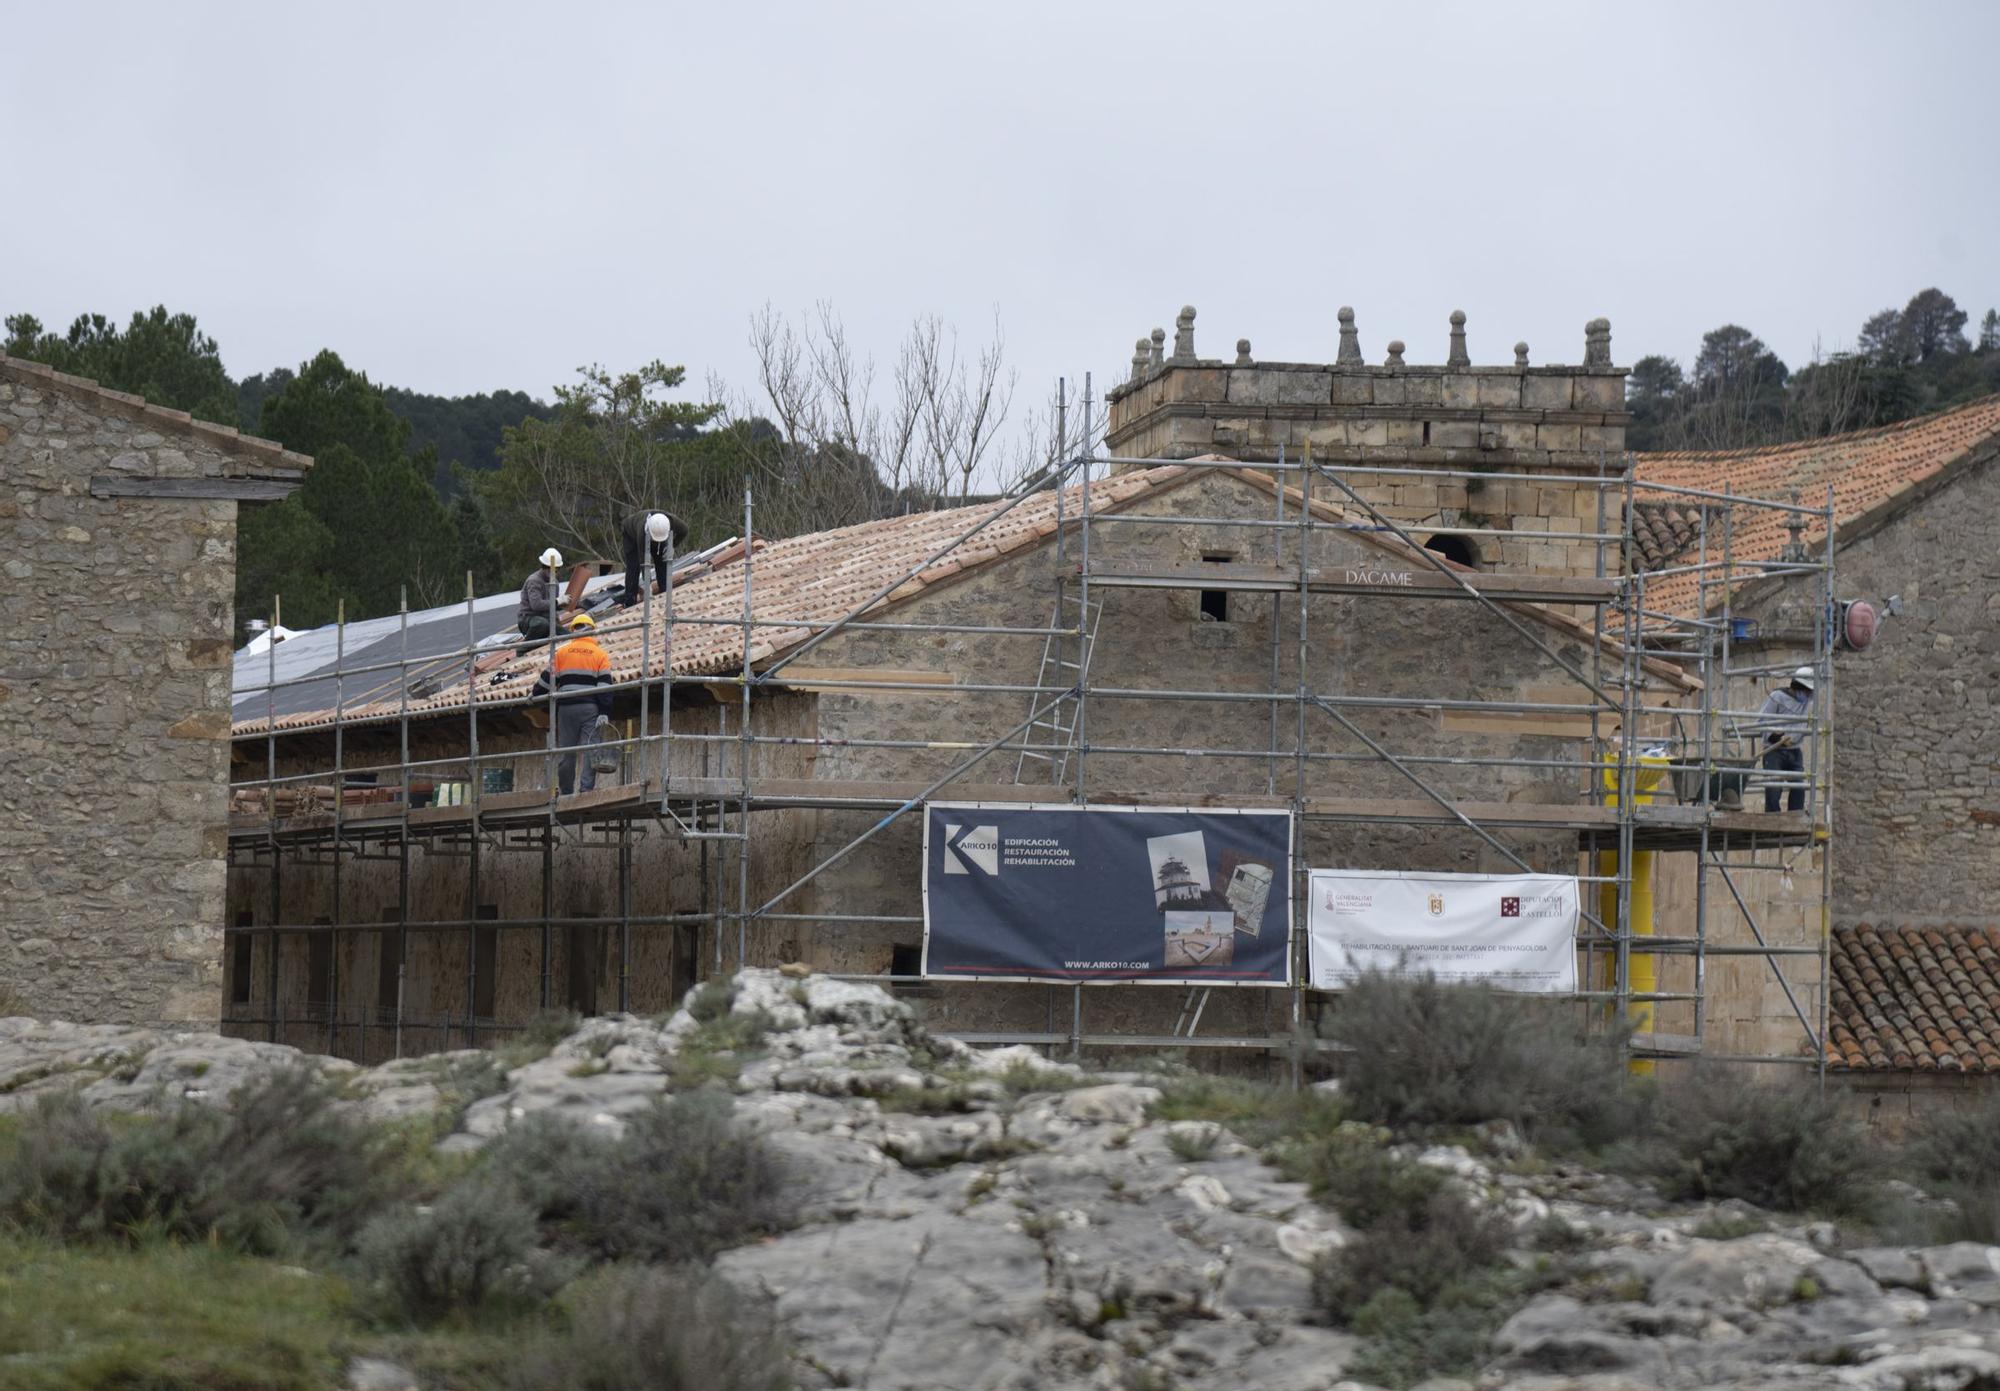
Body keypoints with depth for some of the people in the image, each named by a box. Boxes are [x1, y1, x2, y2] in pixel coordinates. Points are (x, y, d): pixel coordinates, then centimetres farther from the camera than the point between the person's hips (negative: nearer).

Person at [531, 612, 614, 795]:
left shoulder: (561, 652, 8)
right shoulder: (600, 654, 4)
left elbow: (547, 678, 8)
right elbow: (605, 685, -3)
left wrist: (536, 697, 22)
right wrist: (604, 713, -6)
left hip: (566, 708, 2)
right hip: (590, 709, -2)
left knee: (566, 752, 6)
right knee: (590, 750, -3)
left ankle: (566, 792, 10)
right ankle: (587, 789, -13)